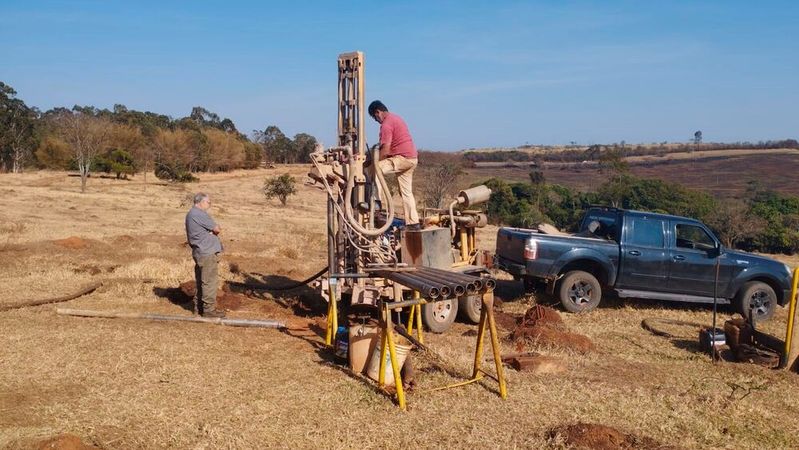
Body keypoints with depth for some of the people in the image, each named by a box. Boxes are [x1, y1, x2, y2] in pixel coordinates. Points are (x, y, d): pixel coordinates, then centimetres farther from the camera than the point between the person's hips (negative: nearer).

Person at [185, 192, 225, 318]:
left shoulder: (191, 214, 17)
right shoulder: (199, 214, -16)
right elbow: (217, 229, -12)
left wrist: (212, 232, -2)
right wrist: (216, 229, 10)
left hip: (199, 252, 10)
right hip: (208, 252, -10)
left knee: (201, 281, 16)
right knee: (209, 281, -6)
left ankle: (199, 306, 24)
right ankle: (209, 309, -2)